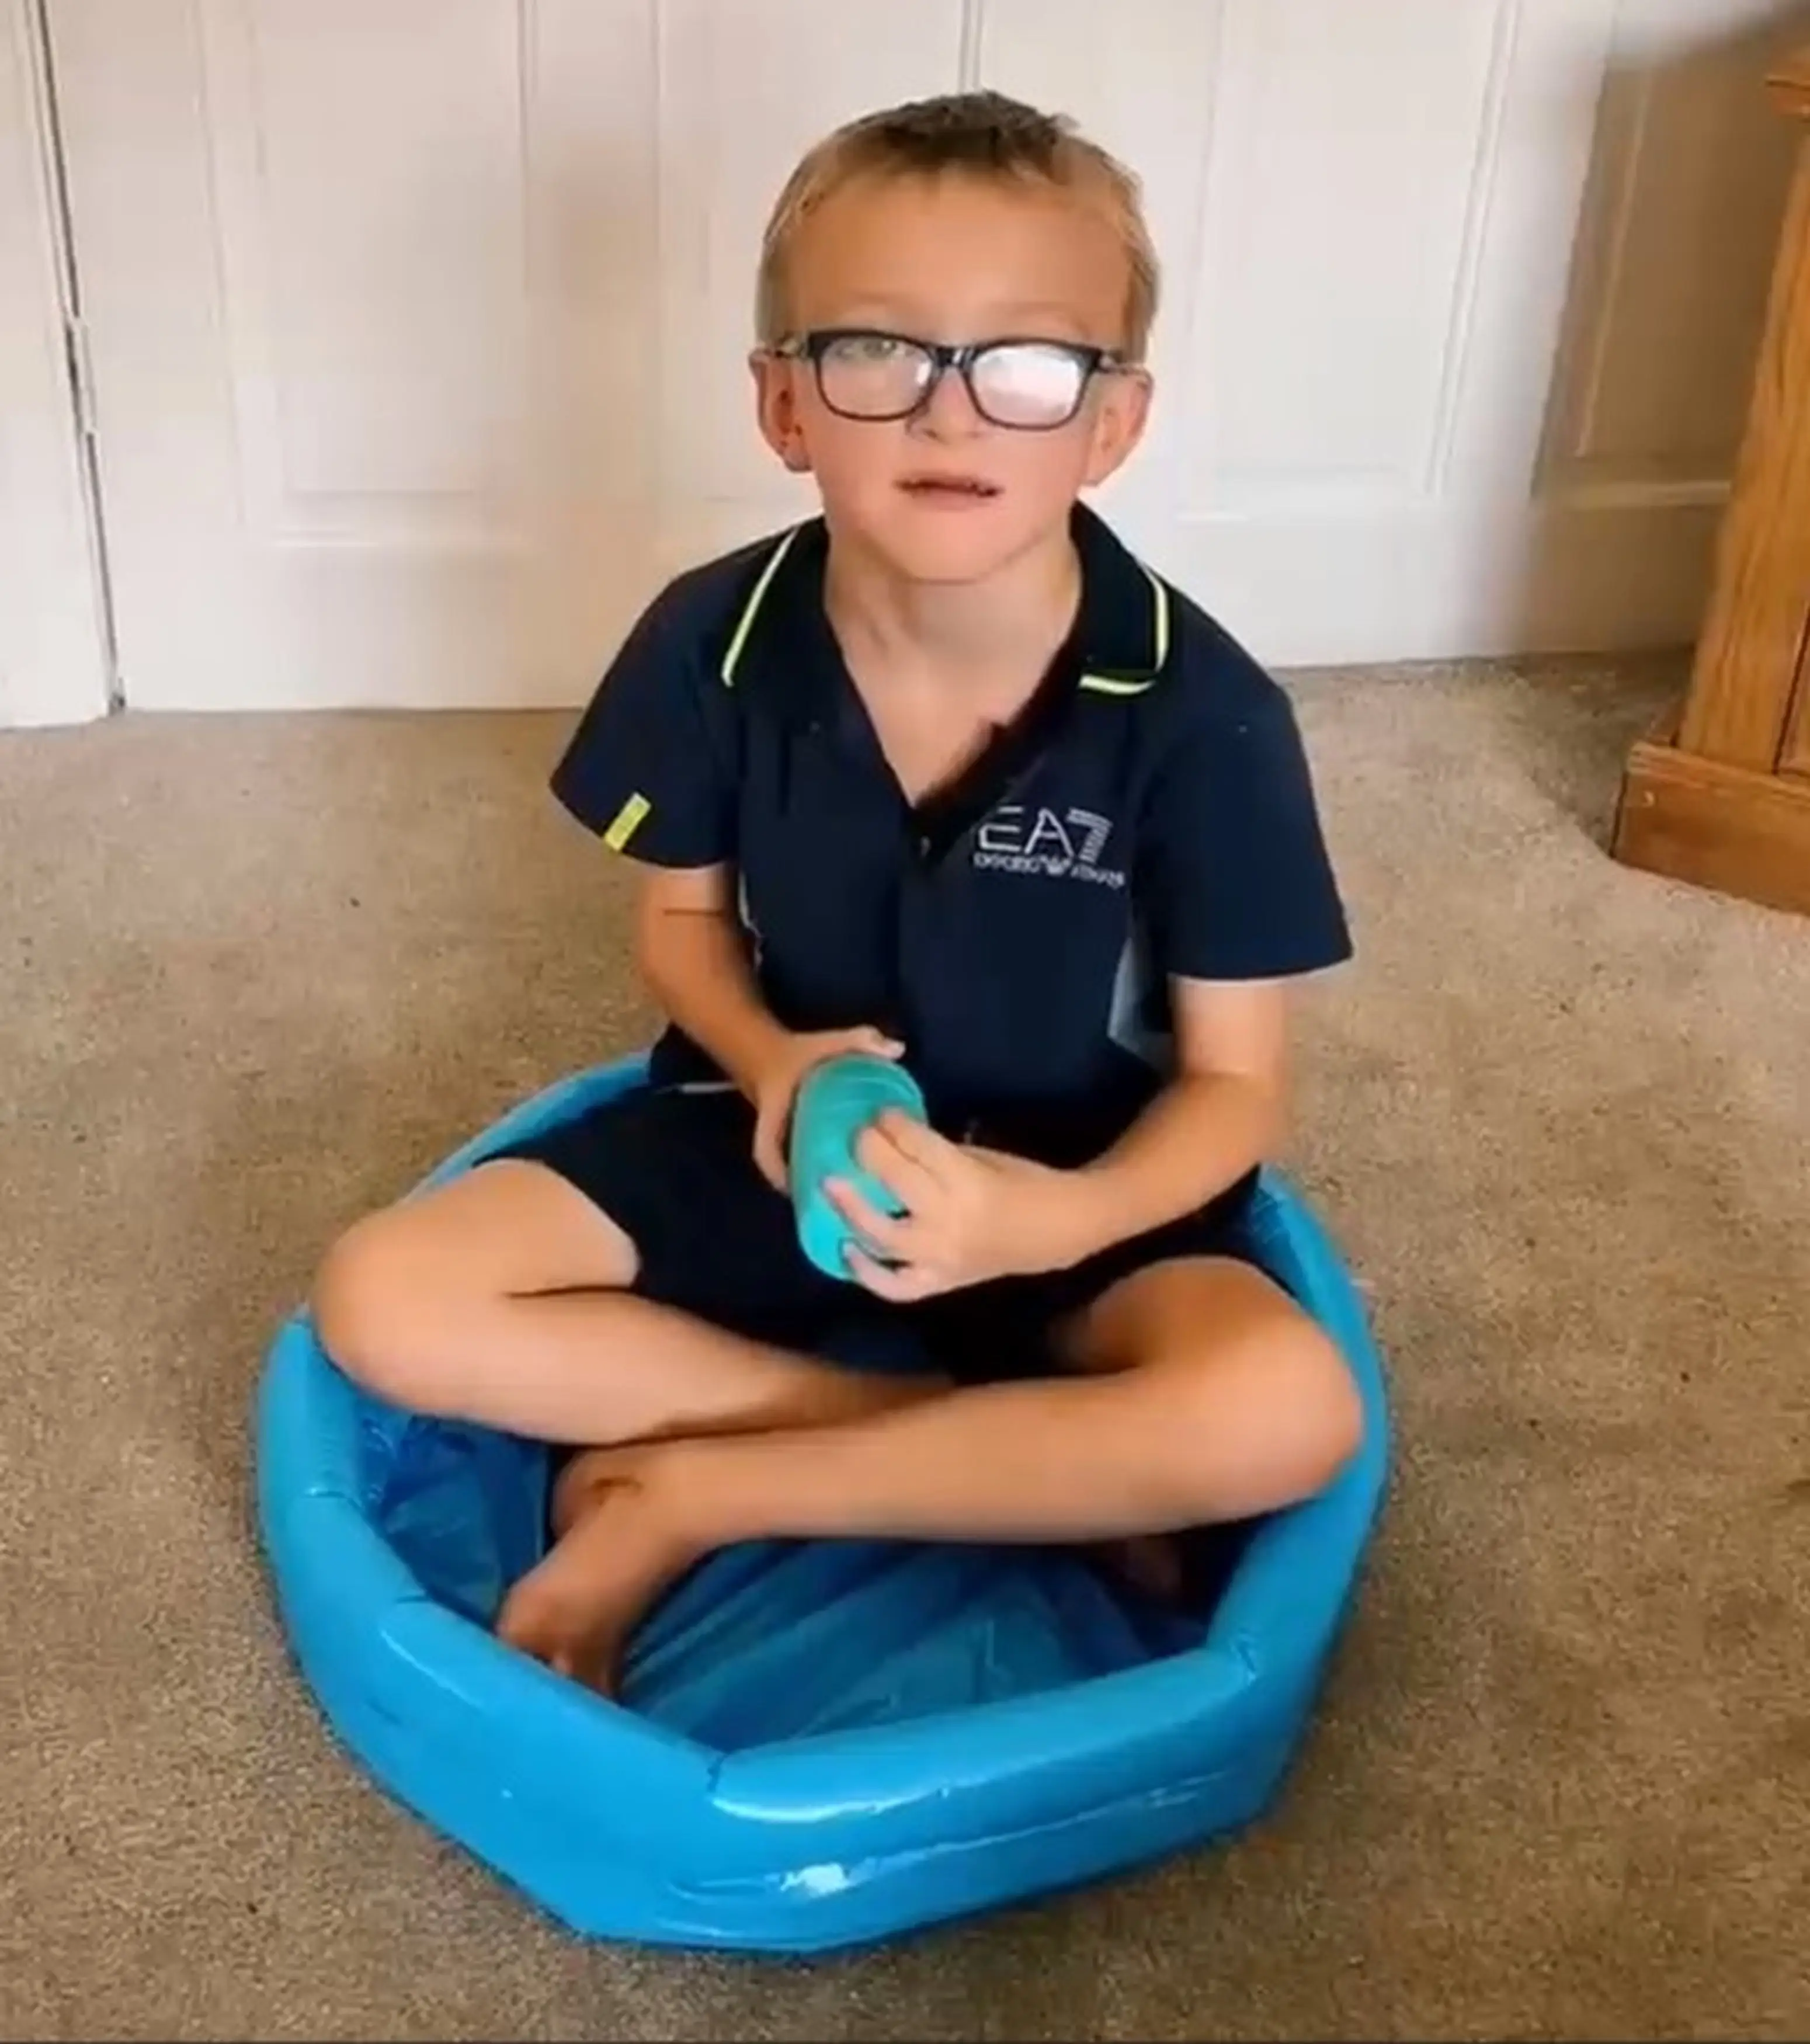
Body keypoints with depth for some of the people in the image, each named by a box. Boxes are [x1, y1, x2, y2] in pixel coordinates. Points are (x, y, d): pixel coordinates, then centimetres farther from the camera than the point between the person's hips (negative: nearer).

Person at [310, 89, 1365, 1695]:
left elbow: (1234, 1084, -13)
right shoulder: (714, 644, -14)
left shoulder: (1201, 715, -21)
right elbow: (682, 916, 3)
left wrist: (1056, 1219, -33)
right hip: (776, 1135, 3)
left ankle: (682, 1494, -16)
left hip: (1060, 1185, -2)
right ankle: (1036, 1468, -14)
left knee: (1288, 1414, -31)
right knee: (382, 1304, -16)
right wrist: (768, 1060, -19)